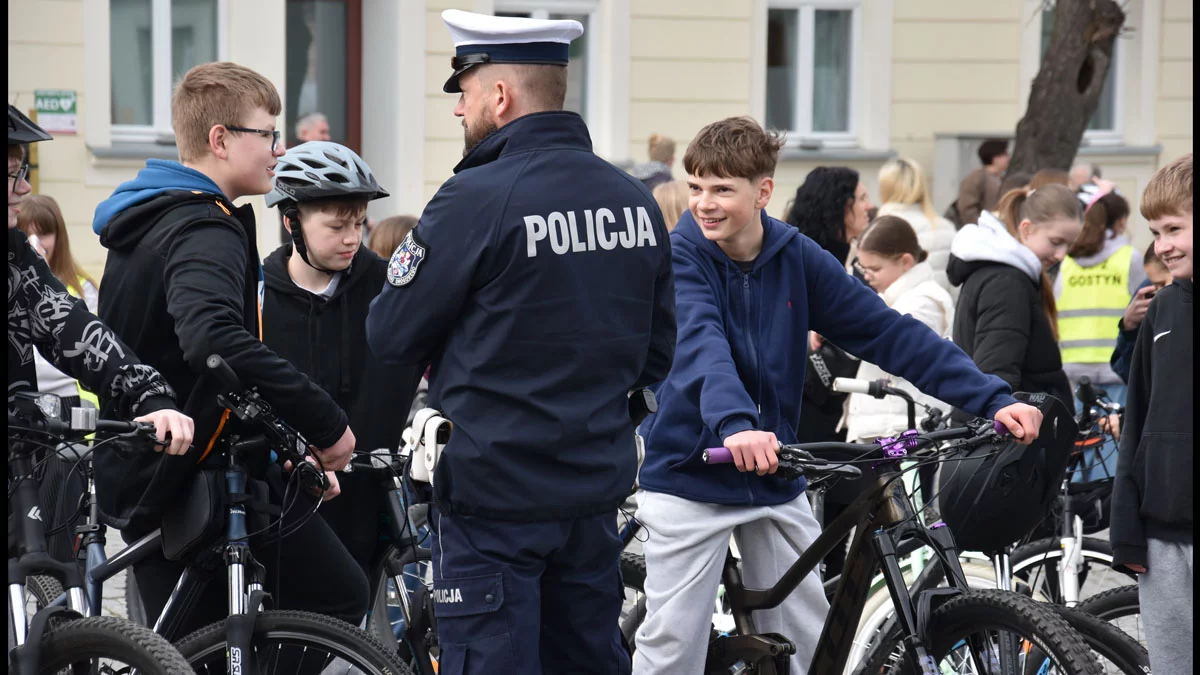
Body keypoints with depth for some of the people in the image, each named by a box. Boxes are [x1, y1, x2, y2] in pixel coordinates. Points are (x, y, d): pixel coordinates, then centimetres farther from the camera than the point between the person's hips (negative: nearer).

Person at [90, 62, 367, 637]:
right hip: (208, 479, -10)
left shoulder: (141, 226, 16)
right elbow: (215, 341, -37)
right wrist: (326, 422, -32)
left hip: (137, 478, 10)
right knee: (339, 599, 1)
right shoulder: (206, 229, -17)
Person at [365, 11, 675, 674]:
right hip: (597, 490, 7)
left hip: (495, 496, -7)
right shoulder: (634, 199, 4)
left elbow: (390, 336, -9)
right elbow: (655, 353, 13)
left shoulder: (475, 200, -16)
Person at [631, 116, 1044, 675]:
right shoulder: (681, 256, -13)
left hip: (774, 476, 4)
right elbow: (700, 344, -32)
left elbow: (888, 331, -6)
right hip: (689, 475, -4)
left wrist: (992, 399, -15)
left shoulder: (797, 258, -2)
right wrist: (734, 424, -52)